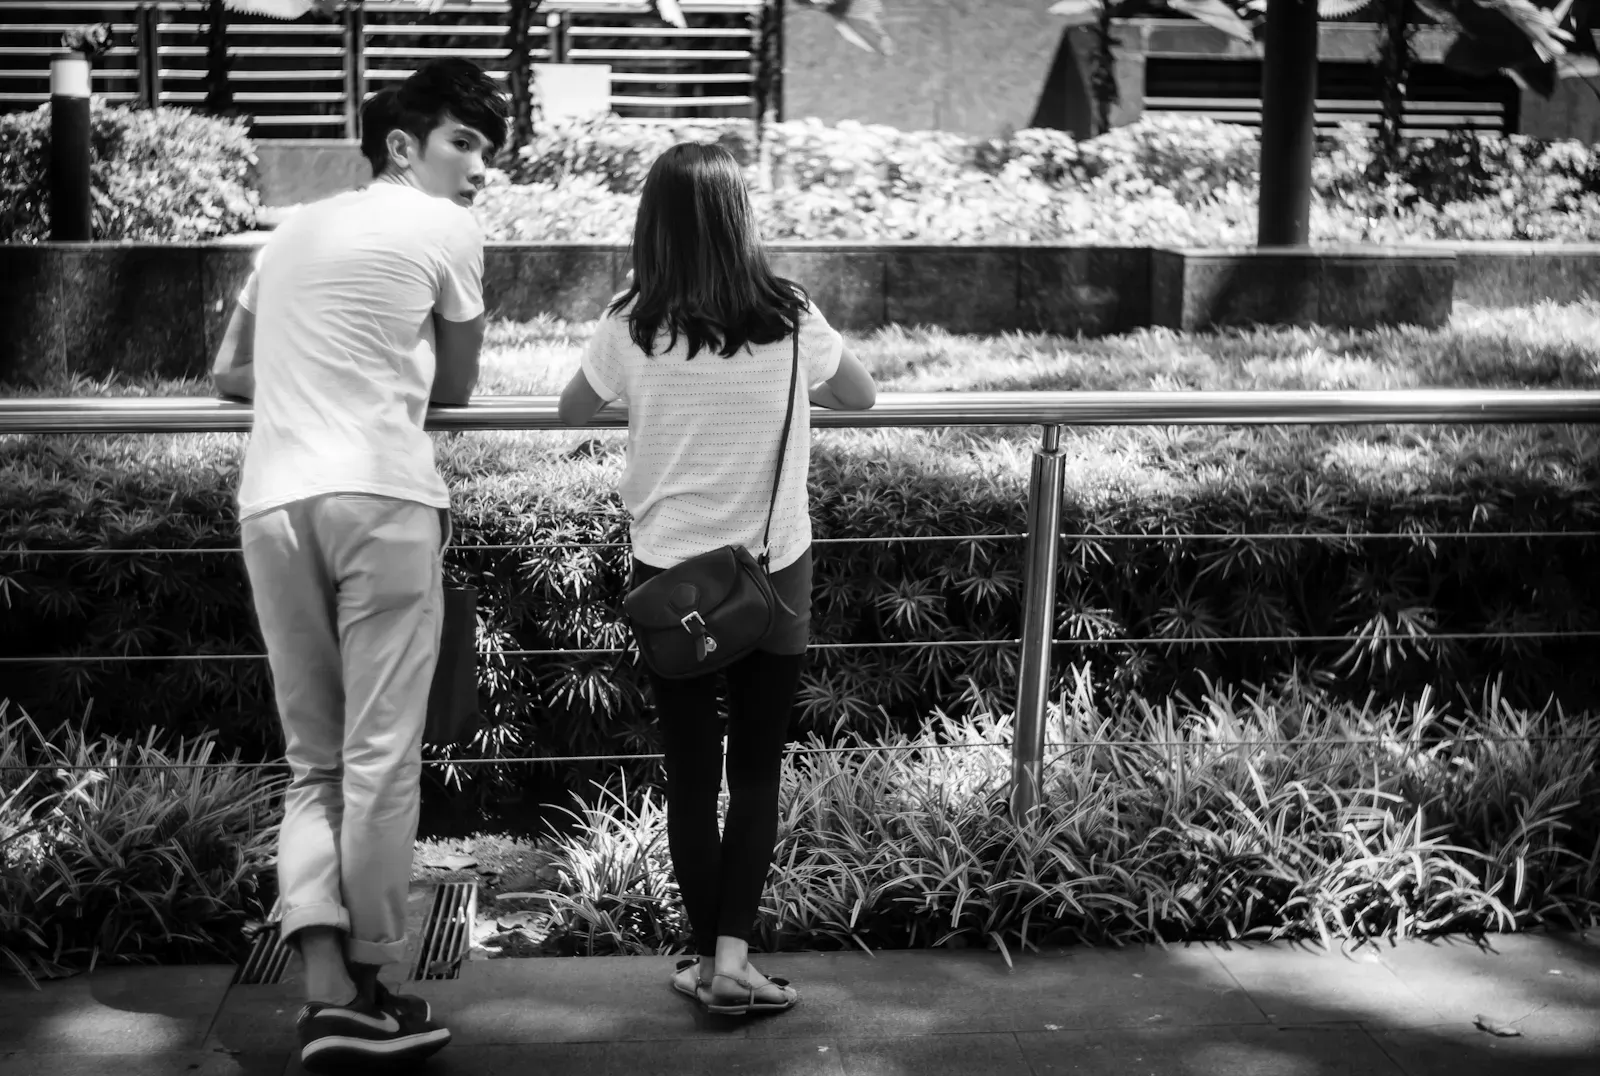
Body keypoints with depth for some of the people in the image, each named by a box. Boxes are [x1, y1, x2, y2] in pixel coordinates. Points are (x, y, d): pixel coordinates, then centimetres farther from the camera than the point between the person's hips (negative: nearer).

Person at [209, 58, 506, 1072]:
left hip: (271, 501, 6)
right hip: (380, 496, -6)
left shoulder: (293, 229, 25)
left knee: (313, 758, 9)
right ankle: (369, 987, 6)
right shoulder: (446, 229, 7)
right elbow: (455, 390, 15)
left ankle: (326, 991, -2)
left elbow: (230, 372, 29)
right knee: (381, 756, 1)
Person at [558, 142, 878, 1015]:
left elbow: (573, 412, 9)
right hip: (772, 574, 0)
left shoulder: (632, 324, -8)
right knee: (756, 774, 10)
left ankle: (707, 958, 14)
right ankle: (733, 957, 1)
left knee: (691, 777, 9)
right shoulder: (787, 319, -7)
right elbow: (862, 396, 10)